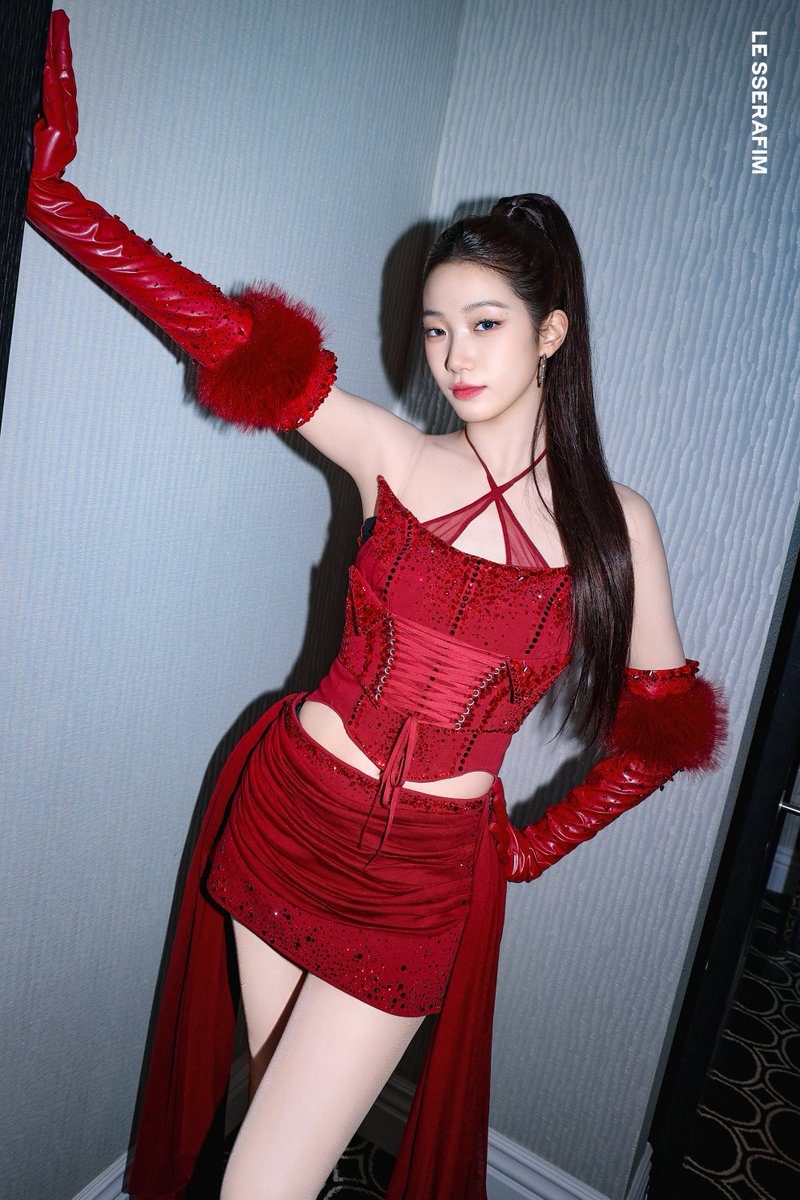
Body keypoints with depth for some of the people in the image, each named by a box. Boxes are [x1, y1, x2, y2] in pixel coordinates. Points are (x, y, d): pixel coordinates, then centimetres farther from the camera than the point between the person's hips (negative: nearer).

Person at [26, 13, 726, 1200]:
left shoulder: (614, 522, -4)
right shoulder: (393, 457, -4)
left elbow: (661, 725, 5)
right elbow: (228, 335, -9)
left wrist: (541, 842, 8)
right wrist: (51, 189, -12)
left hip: (426, 876, -1)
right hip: (287, 813, 1)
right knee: (281, 1100, 20)